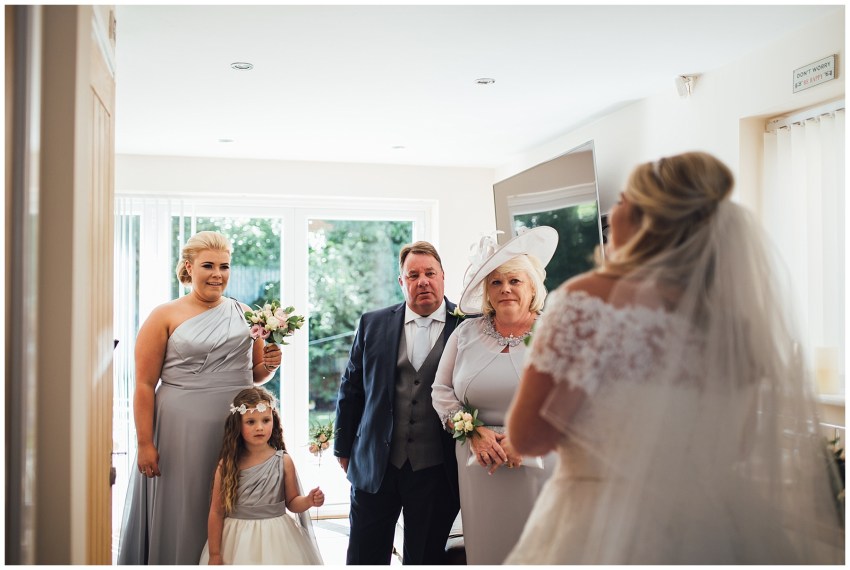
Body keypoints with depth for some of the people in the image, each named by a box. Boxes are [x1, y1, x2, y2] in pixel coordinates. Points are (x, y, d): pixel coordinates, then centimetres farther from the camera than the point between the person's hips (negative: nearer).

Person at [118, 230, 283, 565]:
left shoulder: (244, 315, 10)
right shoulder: (165, 317, -1)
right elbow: (144, 384, -5)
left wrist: (269, 365, -3)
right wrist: (145, 444, -10)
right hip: (181, 433, -3)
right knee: (180, 515, 6)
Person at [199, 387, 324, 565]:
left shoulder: (283, 461, -5)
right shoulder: (227, 464, -7)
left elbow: (292, 502, 6)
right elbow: (216, 512, -3)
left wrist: (309, 500, -15)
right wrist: (214, 554, -2)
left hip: (275, 540, 1)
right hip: (237, 543, 0)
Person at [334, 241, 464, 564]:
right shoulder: (373, 324, 4)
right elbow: (351, 389, 9)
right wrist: (344, 449, 11)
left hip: (436, 472, -2)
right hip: (374, 466, 2)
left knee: (425, 560, 13)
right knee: (364, 559, 11)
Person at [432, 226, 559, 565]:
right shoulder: (467, 332, 8)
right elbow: (442, 392, 8)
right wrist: (474, 433, -6)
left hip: (540, 464, -2)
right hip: (480, 468, 2)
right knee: (486, 547, 6)